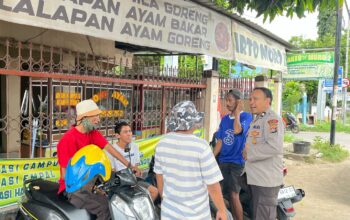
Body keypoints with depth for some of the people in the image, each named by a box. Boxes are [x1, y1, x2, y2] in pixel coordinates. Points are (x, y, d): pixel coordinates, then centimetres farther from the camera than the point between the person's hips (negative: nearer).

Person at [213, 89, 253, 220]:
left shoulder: (246, 116, -8)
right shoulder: (225, 119, 8)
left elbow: (237, 130, -27)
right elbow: (220, 141, 9)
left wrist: (237, 112, -15)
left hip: (237, 161, -5)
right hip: (223, 161, 6)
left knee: (234, 195, -8)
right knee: (229, 195, 11)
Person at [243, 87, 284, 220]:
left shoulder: (272, 119, -16)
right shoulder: (257, 120, 16)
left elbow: (275, 147, -30)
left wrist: (248, 153, -19)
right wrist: (246, 152, 4)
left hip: (266, 179, -10)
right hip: (256, 177, 10)